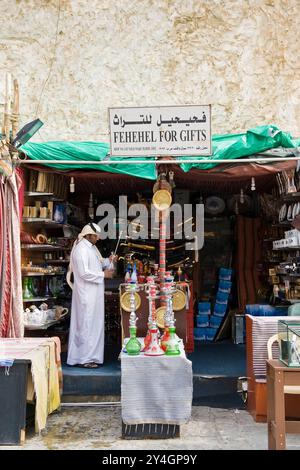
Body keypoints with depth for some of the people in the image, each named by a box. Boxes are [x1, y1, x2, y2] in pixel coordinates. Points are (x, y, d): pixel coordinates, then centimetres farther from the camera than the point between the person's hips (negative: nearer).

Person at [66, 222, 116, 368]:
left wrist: (108, 260, 6)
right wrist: (103, 275, -18)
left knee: (94, 324, 13)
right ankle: (84, 358, 4)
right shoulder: (81, 249, -16)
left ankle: (91, 356, 22)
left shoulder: (92, 247, 14)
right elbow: (84, 272, -23)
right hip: (86, 294, -10)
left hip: (94, 293, 10)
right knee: (87, 324, -4)